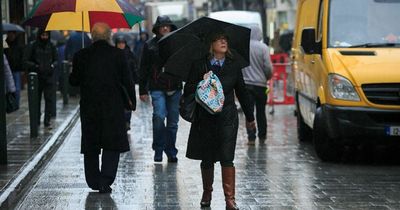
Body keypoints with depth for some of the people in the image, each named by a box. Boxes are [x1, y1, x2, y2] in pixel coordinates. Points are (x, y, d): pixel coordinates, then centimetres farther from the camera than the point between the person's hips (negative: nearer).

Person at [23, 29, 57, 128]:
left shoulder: (51, 46, 5)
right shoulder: (33, 46, -3)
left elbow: (56, 60, 15)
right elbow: (26, 61, -2)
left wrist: (52, 65, -6)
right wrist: (36, 66, -14)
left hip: (49, 76, 2)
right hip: (36, 77, -1)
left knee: (49, 99, -3)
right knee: (36, 99, 4)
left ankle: (47, 121, 3)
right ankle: (36, 121, 16)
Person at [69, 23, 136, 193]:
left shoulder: (81, 56, -3)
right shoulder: (118, 55, -6)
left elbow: (73, 81, 1)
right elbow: (127, 81, -4)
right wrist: (132, 101, 8)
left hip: (89, 107, 2)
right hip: (113, 107, -2)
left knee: (90, 147, 14)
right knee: (112, 145, 4)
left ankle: (94, 181, 19)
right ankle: (106, 182, -6)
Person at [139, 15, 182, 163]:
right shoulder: (150, 45, 3)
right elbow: (143, 69, 5)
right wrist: (142, 90, 1)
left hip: (175, 89, 3)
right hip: (157, 88, -2)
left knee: (173, 122, 8)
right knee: (159, 116, -20)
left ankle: (171, 152, 20)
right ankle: (158, 149, -4)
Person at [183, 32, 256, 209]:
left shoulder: (233, 65, 5)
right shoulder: (200, 65, -1)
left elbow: (241, 91, 14)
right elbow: (187, 91, -2)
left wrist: (249, 117, 20)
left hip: (227, 117, 0)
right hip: (205, 118, 0)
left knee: (226, 158, -9)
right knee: (207, 158, 9)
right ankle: (207, 193, 29)